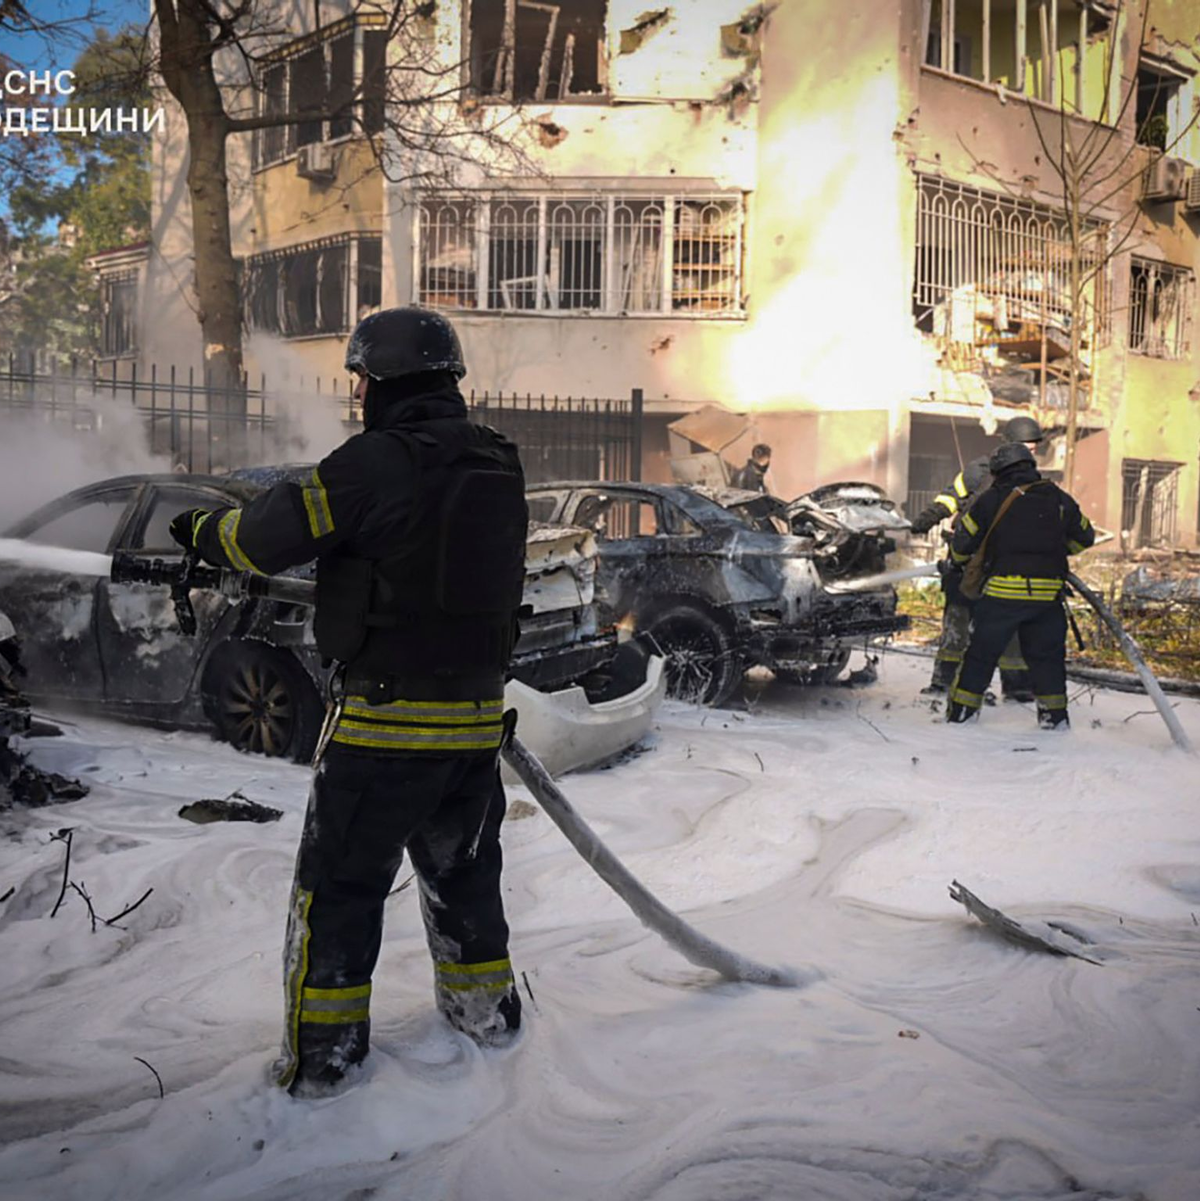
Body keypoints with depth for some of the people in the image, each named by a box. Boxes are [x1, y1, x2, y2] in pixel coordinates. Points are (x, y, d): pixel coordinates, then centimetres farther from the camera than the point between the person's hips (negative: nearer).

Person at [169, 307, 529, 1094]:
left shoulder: (377, 461, -15)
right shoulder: (499, 467, 7)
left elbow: (269, 536, -11)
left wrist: (203, 530, 8)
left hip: (388, 716, -6)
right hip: (477, 718, 7)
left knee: (341, 883, 7)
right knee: (462, 868, 24)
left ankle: (322, 1050, 16)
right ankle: (486, 1007, 36)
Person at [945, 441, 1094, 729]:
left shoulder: (992, 499, 0)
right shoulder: (1059, 499, 8)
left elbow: (963, 540, 4)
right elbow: (1085, 537, 20)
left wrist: (955, 559, 26)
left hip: (1003, 591, -2)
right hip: (1048, 594, 2)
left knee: (981, 651, 7)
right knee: (1047, 653, 15)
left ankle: (961, 709, 11)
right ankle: (1054, 713, 16)